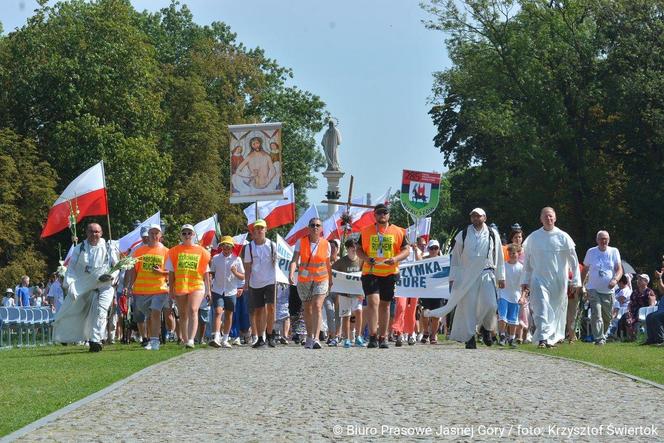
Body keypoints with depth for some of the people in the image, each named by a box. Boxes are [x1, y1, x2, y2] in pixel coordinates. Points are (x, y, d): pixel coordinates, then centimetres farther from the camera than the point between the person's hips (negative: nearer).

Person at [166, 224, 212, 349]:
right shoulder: (174, 251, 8)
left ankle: (191, 340, -28)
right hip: (180, 286, 2)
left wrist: (208, 289, 7)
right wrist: (171, 289, 3)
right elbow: (171, 272, 8)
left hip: (197, 286, -2)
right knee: (183, 315, 9)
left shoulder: (201, 251, 6)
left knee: (193, 310, -19)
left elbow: (206, 272, 9)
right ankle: (185, 341, 20)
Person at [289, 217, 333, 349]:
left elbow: (328, 264, 11)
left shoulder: (326, 244, -1)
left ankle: (316, 338, -27)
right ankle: (309, 336, 31)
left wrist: (330, 281, 19)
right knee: (307, 309, 13)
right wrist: (291, 274, -30)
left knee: (317, 306, -19)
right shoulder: (301, 242, -4)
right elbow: (295, 260, -13)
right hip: (304, 281, 1)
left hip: (321, 280, -1)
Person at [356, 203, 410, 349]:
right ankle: (373, 336, -17)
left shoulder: (398, 232, 5)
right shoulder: (366, 231, 6)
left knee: (385, 305, 10)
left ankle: (383, 338, 19)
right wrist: (366, 258, -11)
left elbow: (406, 250, 5)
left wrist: (396, 258, -14)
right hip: (370, 273, -1)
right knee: (373, 301, -17)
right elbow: (359, 249, 11)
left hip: (390, 273, 1)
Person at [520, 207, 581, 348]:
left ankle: (552, 338, 21)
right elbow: (527, 261, 12)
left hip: (558, 281, 0)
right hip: (539, 279, 0)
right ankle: (542, 338, -20)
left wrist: (576, 281, -1)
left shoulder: (563, 237, 1)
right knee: (541, 309, -14)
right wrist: (525, 280, 10)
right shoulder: (533, 238, 4)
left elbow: (573, 261, 4)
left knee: (556, 310, 7)